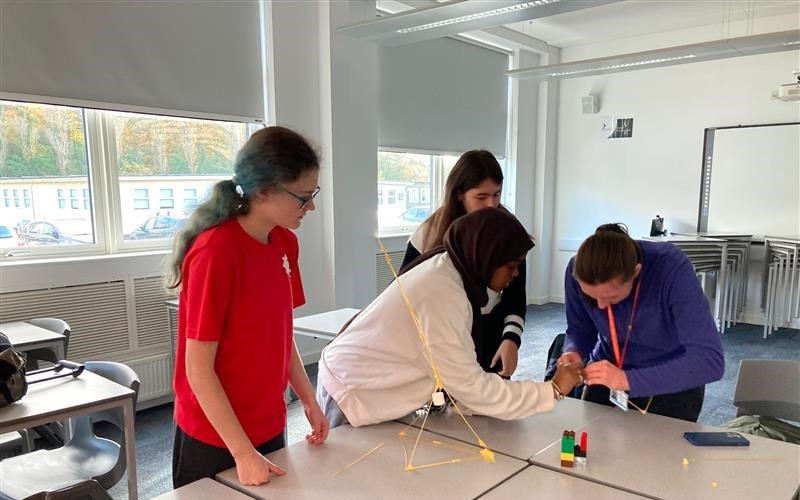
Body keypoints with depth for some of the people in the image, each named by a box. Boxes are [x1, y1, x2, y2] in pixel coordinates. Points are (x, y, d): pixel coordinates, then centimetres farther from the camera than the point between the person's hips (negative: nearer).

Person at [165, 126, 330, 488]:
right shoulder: (215, 253, -24)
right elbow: (198, 370, -20)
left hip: (269, 426, 7)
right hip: (215, 439, -7)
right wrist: (243, 452, -19)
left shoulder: (285, 243, -1)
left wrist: (309, 401, 4)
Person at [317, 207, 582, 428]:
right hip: (352, 395, -9)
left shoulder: (447, 268, -4)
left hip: (366, 383, 9)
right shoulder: (441, 295, -31)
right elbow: (471, 389, -29)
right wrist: (552, 390, -24)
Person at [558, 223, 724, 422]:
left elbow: (710, 360, -36)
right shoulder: (577, 270, -23)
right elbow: (579, 329, -6)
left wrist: (629, 380, -44)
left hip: (672, 388, -3)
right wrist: (573, 352, -28)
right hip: (607, 381, 3)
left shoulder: (673, 269, -33)